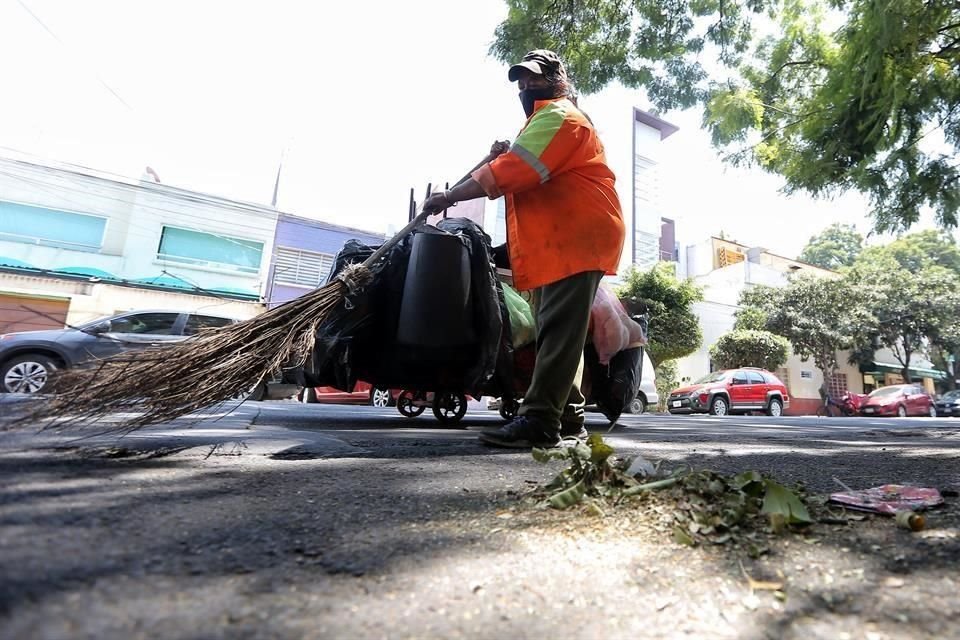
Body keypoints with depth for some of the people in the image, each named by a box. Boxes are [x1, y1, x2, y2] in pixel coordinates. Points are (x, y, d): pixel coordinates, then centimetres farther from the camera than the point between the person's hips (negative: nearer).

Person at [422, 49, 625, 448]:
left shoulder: (557, 116, -4)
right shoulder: (546, 120, 32)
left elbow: (510, 172, -17)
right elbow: (529, 173, 32)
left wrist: (450, 197, -13)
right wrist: (506, 155, 12)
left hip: (577, 238, -11)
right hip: (556, 242, 11)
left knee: (558, 332, -16)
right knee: (557, 333, 8)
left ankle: (539, 422, -18)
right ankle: (567, 418, 14)